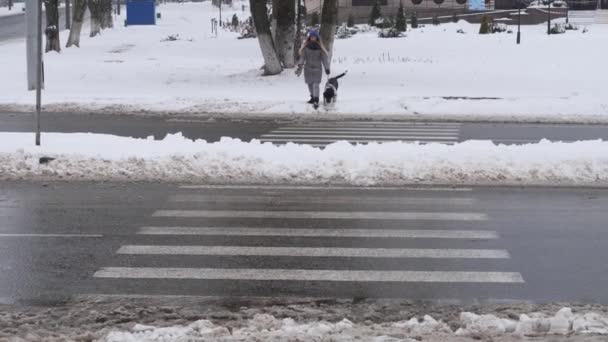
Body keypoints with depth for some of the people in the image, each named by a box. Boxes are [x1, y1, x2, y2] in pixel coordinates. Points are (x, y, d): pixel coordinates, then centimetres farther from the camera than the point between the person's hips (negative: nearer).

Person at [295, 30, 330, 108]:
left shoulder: (320, 47, -3)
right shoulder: (306, 47, 2)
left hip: (317, 68, -2)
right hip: (308, 68, 2)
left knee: (316, 84, -3)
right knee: (309, 84, 4)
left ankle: (316, 101, -6)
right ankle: (313, 98, 11)